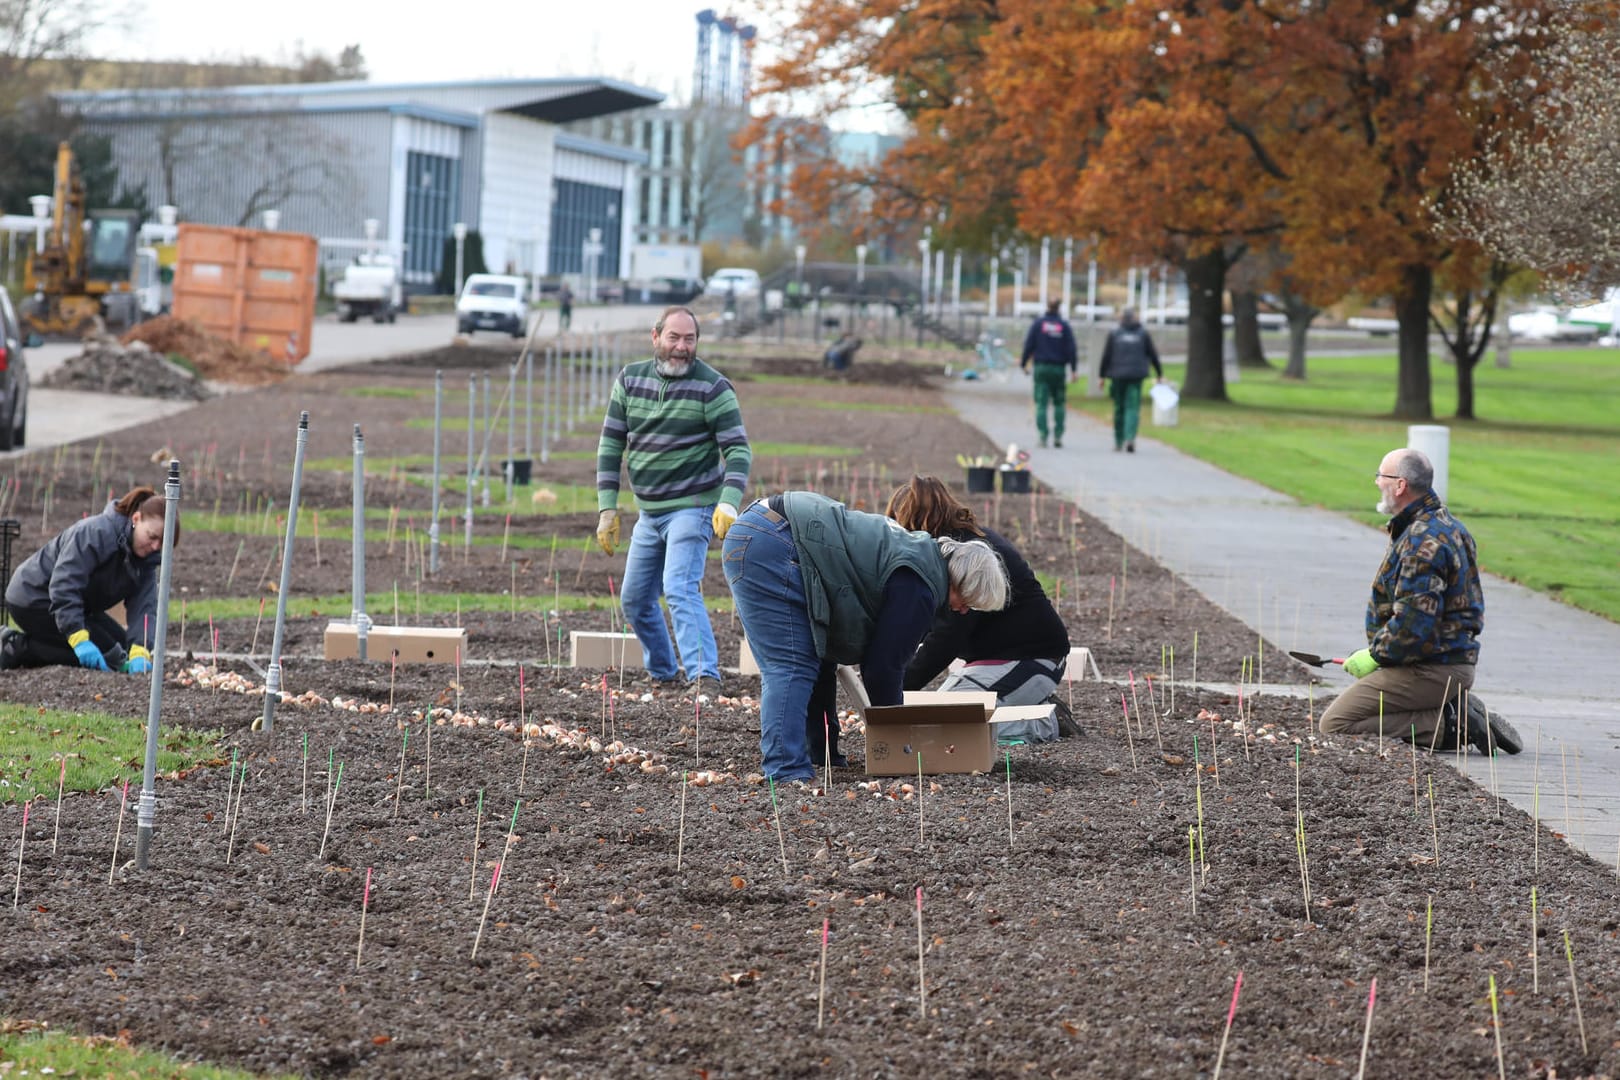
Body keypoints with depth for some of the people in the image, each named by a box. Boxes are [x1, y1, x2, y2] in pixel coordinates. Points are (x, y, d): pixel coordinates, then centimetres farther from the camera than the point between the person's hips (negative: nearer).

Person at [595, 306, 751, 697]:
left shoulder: (712, 387, -10)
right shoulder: (630, 380, 4)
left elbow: (738, 450, -13)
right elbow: (611, 443, 7)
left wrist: (729, 503, -28)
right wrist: (607, 508, 1)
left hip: (692, 508, -6)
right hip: (649, 513, 6)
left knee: (680, 588, -24)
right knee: (634, 601, 13)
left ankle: (705, 676, -31)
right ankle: (662, 673, 30)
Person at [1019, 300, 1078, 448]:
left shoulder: (1038, 323, -2)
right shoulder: (1064, 325, -1)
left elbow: (1029, 345, -2)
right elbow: (1071, 349, -3)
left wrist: (1023, 364, 7)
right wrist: (1074, 369, 0)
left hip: (1041, 368, 0)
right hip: (1059, 369, 0)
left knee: (1041, 403, 0)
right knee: (1059, 403, 10)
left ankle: (1042, 434, -11)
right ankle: (1058, 435, 5)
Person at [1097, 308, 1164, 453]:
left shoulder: (1114, 334, 1)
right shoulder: (1143, 334, 3)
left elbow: (1106, 356, -1)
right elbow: (1153, 355, 5)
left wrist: (1101, 375, 5)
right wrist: (1160, 375, 11)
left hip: (1118, 376, 0)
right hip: (1136, 376, 0)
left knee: (1119, 408, 10)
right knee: (1133, 408, -3)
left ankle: (1118, 442, 15)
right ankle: (1130, 438, -24)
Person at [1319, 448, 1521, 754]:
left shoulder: (1422, 542, -20)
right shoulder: (1445, 525, 15)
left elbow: (1414, 623, -26)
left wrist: (1374, 655, -12)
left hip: (1430, 669, -11)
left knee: (1335, 724, -13)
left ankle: (1449, 726, -13)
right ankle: (1457, 711, 7)